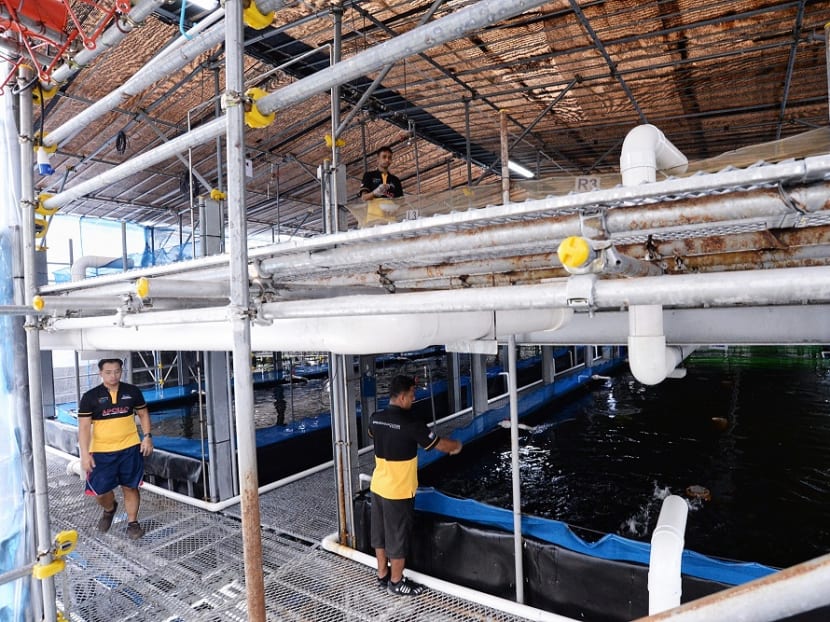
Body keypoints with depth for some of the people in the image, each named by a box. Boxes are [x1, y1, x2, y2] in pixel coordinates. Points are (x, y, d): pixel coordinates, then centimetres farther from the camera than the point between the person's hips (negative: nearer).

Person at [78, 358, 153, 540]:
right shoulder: (90, 397, -6)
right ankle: (110, 509, 38)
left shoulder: (132, 391, 0)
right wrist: (85, 454, -12)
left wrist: (147, 436, 0)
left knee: (130, 487, 8)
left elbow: (143, 414, 10)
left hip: (130, 448, 1)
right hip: (101, 451, -1)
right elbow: (84, 426, -6)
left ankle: (132, 522, 25)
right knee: (99, 490, 4)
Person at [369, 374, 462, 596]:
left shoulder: (376, 418, -3)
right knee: (398, 536, 10)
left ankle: (382, 575, 37)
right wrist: (456, 445, 6)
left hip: (378, 487, 7)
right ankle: (396, 582, 27)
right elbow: (440, 445, -15)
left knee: (380, 533, 20)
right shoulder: (410, 423, -24)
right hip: (398, 491, -7)